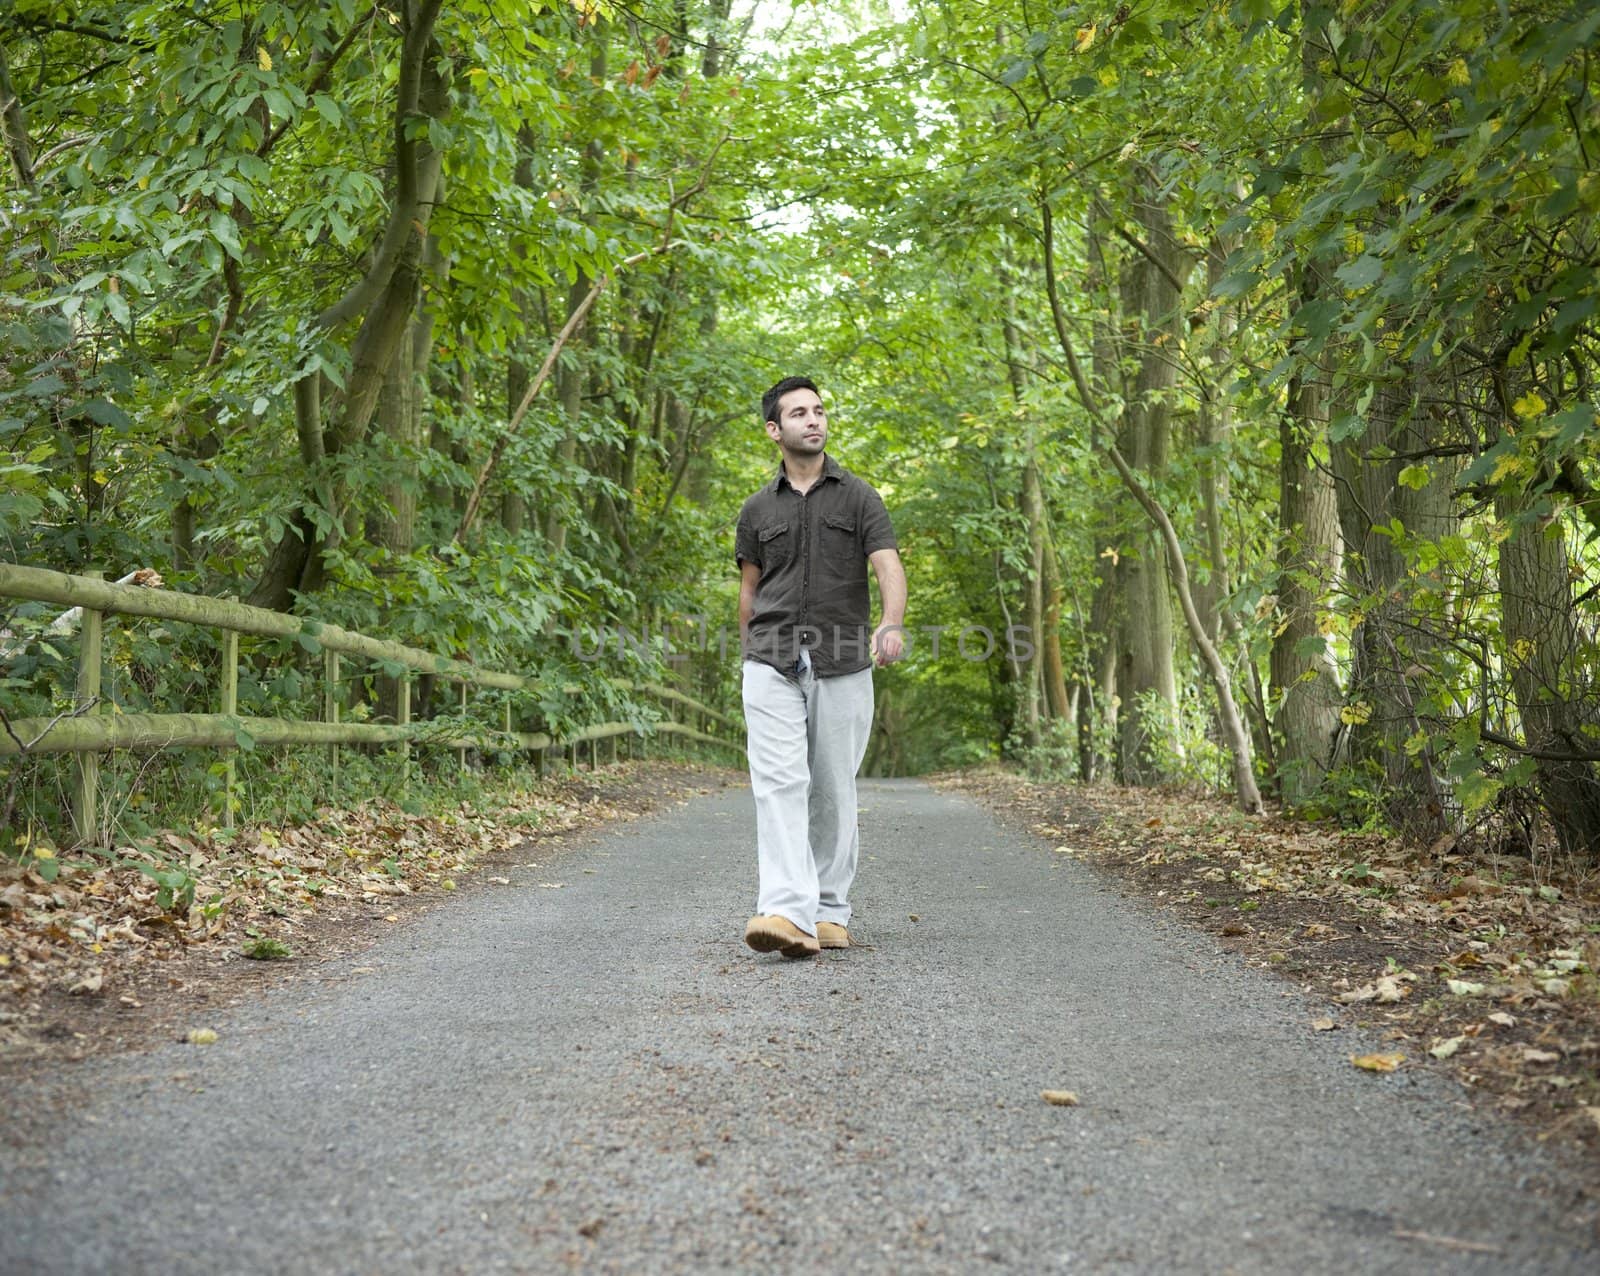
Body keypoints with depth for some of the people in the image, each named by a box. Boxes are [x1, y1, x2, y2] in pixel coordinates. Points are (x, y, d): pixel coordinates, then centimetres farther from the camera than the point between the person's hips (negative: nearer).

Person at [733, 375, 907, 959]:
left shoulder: (859, 497, 5)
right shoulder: (758, 509, 12)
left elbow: (889, 566, -9)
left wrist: (892, 625, -29)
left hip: (843, 666, -1)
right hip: (772, 667, 1)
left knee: (834, 793, 6)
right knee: (780, 784, -13)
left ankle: (830, 910, 18)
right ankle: (788, 914, -22)